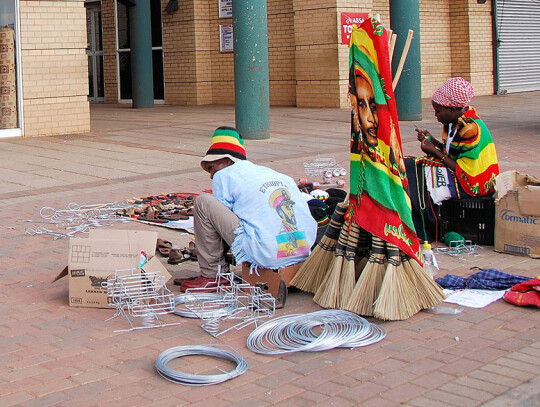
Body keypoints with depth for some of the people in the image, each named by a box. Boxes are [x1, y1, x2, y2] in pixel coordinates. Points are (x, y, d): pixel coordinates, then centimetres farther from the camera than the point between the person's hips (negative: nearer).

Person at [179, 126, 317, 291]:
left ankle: (212, 274, 7)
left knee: (203, 202, 2)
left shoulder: (224, 175, 6)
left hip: (267, 256, -7)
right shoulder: (271, 172, 23)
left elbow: (221, 216, 11)